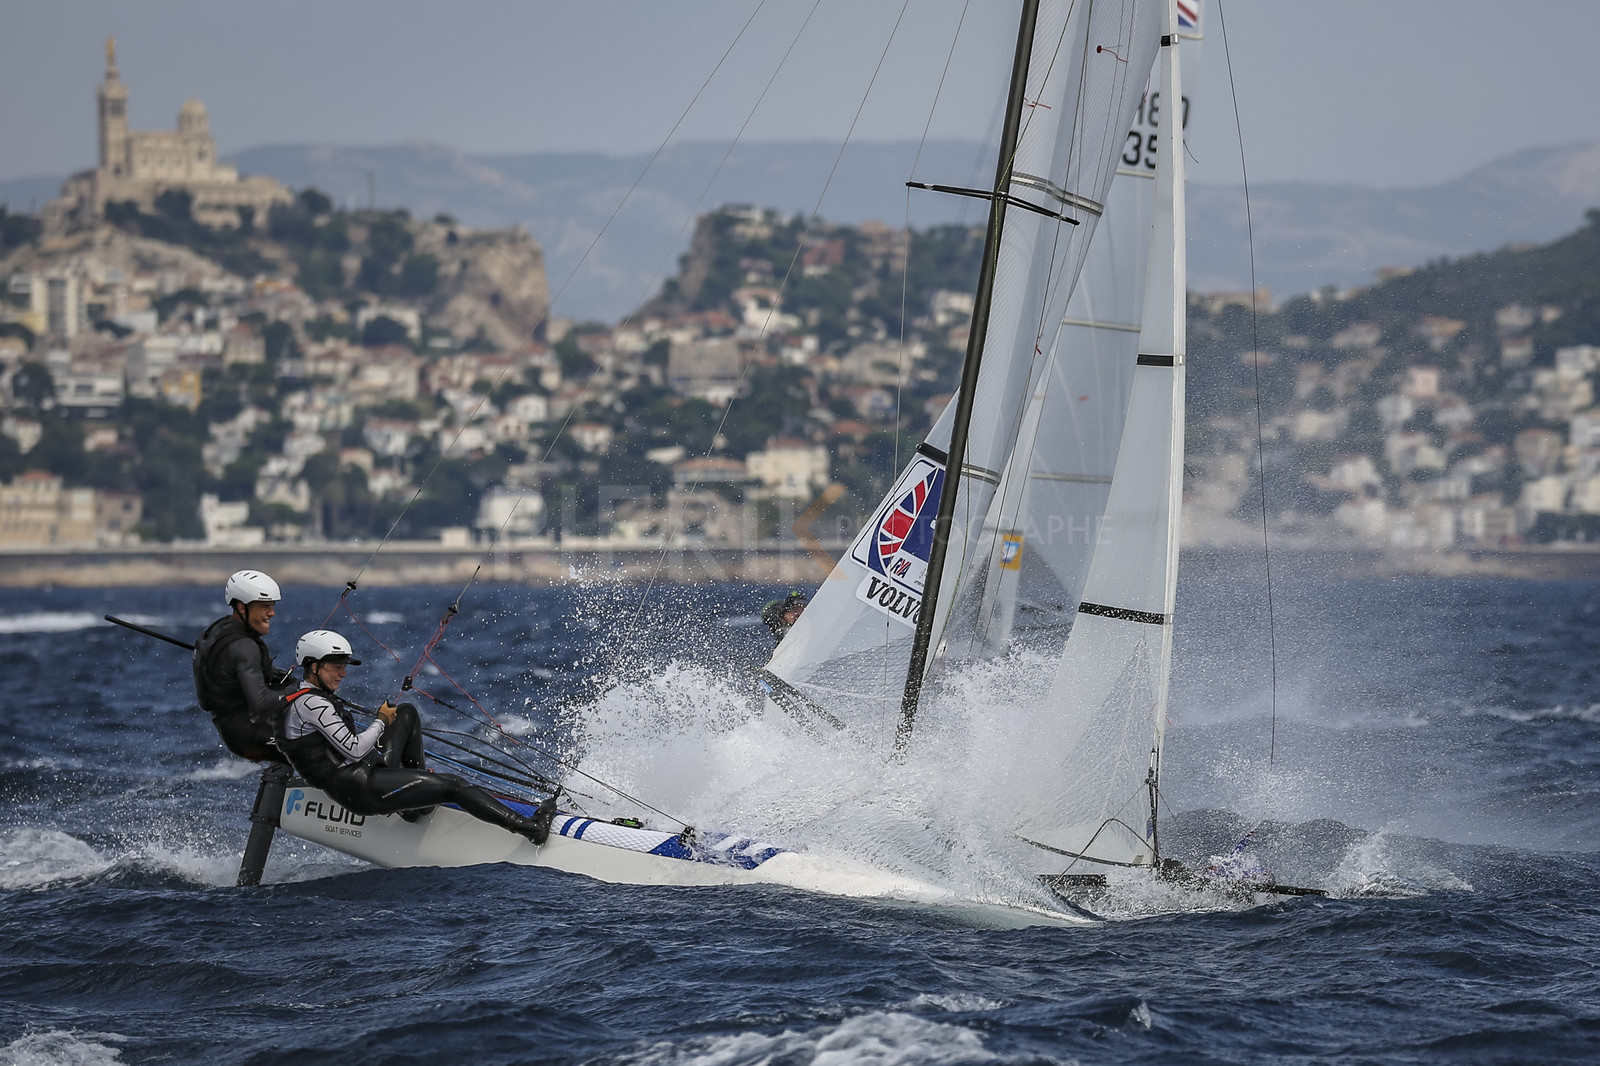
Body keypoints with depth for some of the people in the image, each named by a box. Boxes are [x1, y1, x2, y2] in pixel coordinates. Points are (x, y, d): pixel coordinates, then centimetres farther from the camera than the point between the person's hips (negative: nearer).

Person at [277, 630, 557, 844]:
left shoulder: (319, 697, 17)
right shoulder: (310, 703, -15)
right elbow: (354, 750, -20)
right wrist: (382, 722, -3)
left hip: (366, 772, 10)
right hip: (360, 789, -10)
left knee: (407, 713, 19)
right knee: (452, 785, -16)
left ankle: (414, 801, 8)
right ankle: (530, 828, -23)